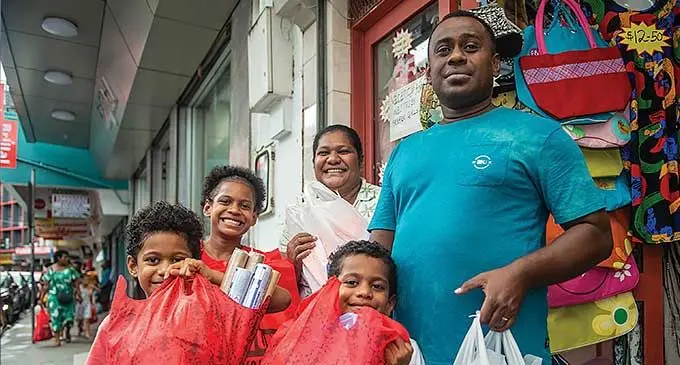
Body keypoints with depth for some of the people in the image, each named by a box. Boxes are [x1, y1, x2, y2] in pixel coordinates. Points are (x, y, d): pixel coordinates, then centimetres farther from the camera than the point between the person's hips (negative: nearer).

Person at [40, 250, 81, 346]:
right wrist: (41, 298, 0)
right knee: (55, 316, -3)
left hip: (67, 297, 2)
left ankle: (66, 331, 30)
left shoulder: (70, 269, 6)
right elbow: (46, 285, 3)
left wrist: (78, 294, -3)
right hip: (54, 296, -1)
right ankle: (57, 338, 7)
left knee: (68, 315, 1)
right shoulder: (51, 269, 2)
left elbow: (75, 283, 6)